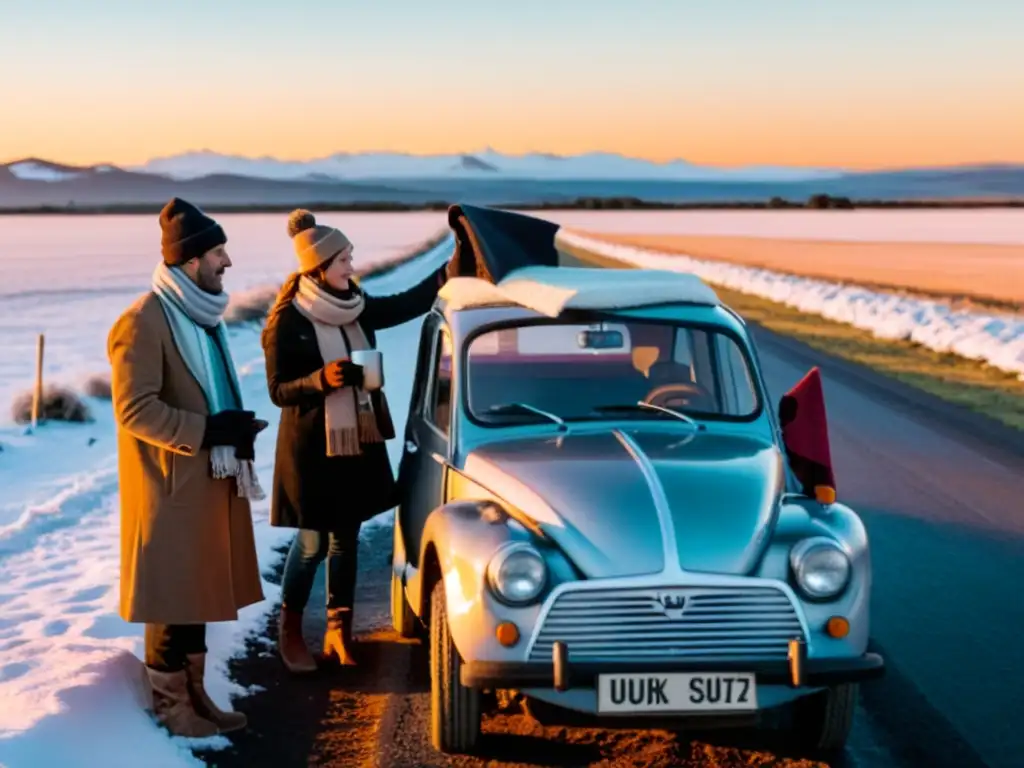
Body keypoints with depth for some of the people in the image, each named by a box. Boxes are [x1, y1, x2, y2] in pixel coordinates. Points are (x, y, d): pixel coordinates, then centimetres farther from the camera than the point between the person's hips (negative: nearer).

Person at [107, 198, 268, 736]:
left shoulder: (200, 314, 14)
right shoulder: (143, 322, -16)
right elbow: (134, 409, -21)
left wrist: (236, 429, 8)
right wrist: (209, 431, -24)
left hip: (209, 480, 9)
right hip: (170, 487, -9)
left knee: (199, 591, 14)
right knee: (171, 594, 1)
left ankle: (194, 692, 24)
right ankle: (169, 701, 11)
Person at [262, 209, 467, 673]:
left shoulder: (355, 307, 3)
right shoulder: (288, 322, -13)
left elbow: (407, 304, 4)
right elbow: (278, 391, -12)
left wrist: (451, 272, -7)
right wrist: (321, 379, -28)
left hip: (359, 443, 6)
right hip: (312, 447, -6)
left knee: (346, 538, 11)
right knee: (312, 542, 2)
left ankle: (339, 631, 20)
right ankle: (290, 630, 21)